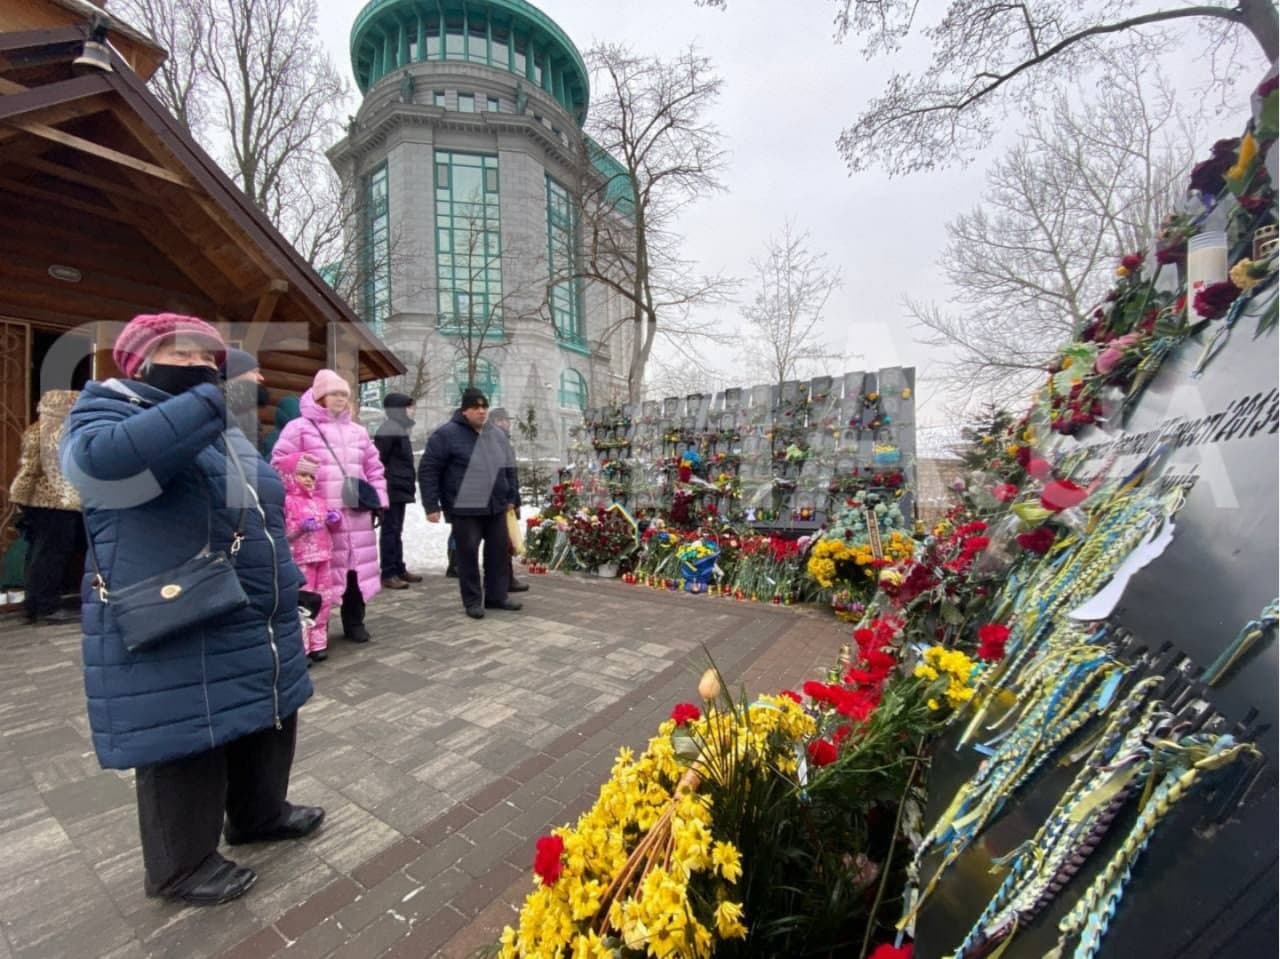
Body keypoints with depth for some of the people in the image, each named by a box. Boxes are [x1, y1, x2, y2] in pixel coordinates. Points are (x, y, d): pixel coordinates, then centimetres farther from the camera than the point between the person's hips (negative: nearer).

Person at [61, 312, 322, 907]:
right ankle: (181, 867, 32)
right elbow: (100, 460, -35)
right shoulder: (108, 412, -9)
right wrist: (210, 400, -32)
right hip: (174, 642, -8)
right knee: (186, 751, 9)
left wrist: (287, 588, 20)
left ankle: (261, 815, 44)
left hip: (258, 635, 8)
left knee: (266, 730, 21)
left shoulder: (229, 435, 14)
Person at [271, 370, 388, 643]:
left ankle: (354, 622, 24)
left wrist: (378, 499, 10)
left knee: (356, 567, 10)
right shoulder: (300, 428, -1)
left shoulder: (358, 431, 17)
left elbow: (374, 468, 20)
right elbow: (279, 465, -5)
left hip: (356, 515, 5)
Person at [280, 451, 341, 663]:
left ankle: (318, 643, 23)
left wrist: (335, 519, 3)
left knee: (323, 600, 12)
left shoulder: (318, 502, 15)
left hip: (323, 557, 7)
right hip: (300, 560, -7)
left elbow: (331, 527, 24)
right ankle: (299, 648, 7)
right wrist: (300, 527, -25)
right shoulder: (286, 501, -8)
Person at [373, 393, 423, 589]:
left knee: (397, 531, 13)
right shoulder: (388, 431, -12)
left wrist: (409, 486, 18)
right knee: (390, 530, -6)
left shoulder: (400, 429, 18)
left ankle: (399, 569, 21)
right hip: (392, 490, -10)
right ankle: (388, 574, -1)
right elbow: (379, 461, -18)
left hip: (400, 490, 10)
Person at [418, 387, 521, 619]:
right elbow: (427, 470, -8)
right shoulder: (447, 434, -7)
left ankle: (497, 596, 24)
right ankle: (472, 601, 16)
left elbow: (509, 469, 20)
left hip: (496, 507, 6)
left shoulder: (496, 436, 12)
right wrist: (432, 506, -12)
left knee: (499, 552, 10)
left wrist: (511, 497, 16)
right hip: (464, 509, -6)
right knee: (468, 555, 3)